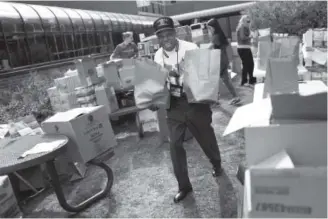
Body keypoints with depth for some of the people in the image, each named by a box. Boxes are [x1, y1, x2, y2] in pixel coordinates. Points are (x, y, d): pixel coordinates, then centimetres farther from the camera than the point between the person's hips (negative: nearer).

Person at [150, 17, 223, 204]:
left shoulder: (190, 48, -11)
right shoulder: (158, 56, 2)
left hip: (195, 101, -3)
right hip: (174, 105, 3)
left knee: (206, 137, 14)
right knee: (175, 144, 1)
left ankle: (217, 164, 48)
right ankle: (184, 186, 19)